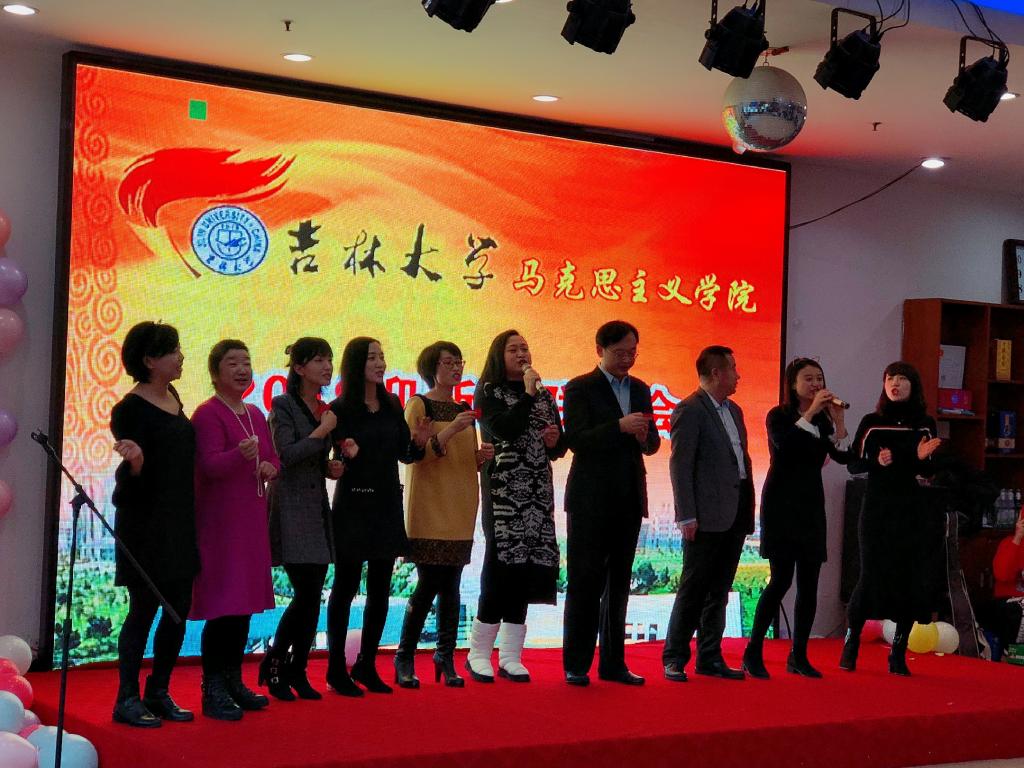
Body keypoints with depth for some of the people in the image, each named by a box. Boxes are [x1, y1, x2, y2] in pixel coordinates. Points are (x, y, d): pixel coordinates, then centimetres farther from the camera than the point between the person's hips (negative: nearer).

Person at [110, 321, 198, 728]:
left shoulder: (172, 398, 9)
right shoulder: (131, 408, -14)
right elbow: (130, 478, -15)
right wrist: (134, 461, -35)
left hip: (178, 521, 8)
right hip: (144, 523, -8)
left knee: (179, 608, 9)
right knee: (144, 609, -2)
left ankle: (158, 693, 21)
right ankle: (127, 699, 9)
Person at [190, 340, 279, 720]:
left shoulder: (255, 414, 14)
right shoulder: (208, 414, -10)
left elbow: (272, 458, 21)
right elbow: (210, 464, -22)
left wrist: (269, 467, -2)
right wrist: (240, 454, -41)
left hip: (251, 520, 8)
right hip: (218, 521, -8)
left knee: (244, 604, 11)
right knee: (222, 606, -8)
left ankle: (233, 681, 21)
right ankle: (212, 691, -2)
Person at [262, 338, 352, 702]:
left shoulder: (325, 410, 15)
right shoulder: (283, 406, -7)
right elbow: (287, 455, -17)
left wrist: (332, 467, 4)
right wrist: (322, 431, -12)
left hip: (318, 507, 7)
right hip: (291, 508, -7)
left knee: (313, 596, 5)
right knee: (306, 594, -11)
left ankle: (297, 672, 13)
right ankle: (273, 664, 4)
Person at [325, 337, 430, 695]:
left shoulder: (392, 405, 9)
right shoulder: (341, 409, -8)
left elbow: (403, 455, 12)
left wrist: (418, 442, -8)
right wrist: (344, 456, -29)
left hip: (388, 504, 6)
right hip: (353, 506, -6)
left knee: (380, 589, 10)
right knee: (346, 587, 1)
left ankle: (366, 665, 21)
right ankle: (336, 669, 9)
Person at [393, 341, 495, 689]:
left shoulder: (464, 410, 15)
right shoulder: (418, 405, -3)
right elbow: (413, 453, -13)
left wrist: (482, 456, 1)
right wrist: (450, 431, -22)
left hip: (459, 511, 6)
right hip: (429, 511, -6)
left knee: (451, 586, 4)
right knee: (429, 584, -7)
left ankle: (446, 659, 10)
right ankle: (404, 658, 6)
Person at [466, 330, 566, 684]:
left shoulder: (544, 396, 16)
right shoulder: (489, 393, 1)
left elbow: (558, 449, 19)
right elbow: (504, 430, -16)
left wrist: (554, 441, -3)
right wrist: (528, 393, -10)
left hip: (538, 491, 5)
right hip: (503, 490, -5)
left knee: (525, 568, 2)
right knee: (501, 562, -10)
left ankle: (510, 657, 7)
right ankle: (478, 654, 0)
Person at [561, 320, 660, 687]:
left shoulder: (641, 390, 14)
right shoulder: (580, 388, -4)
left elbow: (652, 443, 15)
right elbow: (575, 439, -14)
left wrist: (645, 437, -9)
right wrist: (620, 426, -24)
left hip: (629, 500, 6)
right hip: (591, 500, -5)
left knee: (618, 584, 10)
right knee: (585, 584, -2)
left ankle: (613, 663, 16)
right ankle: (576, 665, 4)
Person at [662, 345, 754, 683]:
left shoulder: (734, 411, 18)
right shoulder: (690, 410, -8)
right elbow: (680, 465, -12)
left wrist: (748, 509, 14)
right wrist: (686, 516, -17)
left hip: (735, 515, 8)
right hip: (707, 516, -8)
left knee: (719, 590, 11)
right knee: (693, 588, -3)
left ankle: (710, 658, 18)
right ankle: (674, 658, 5)